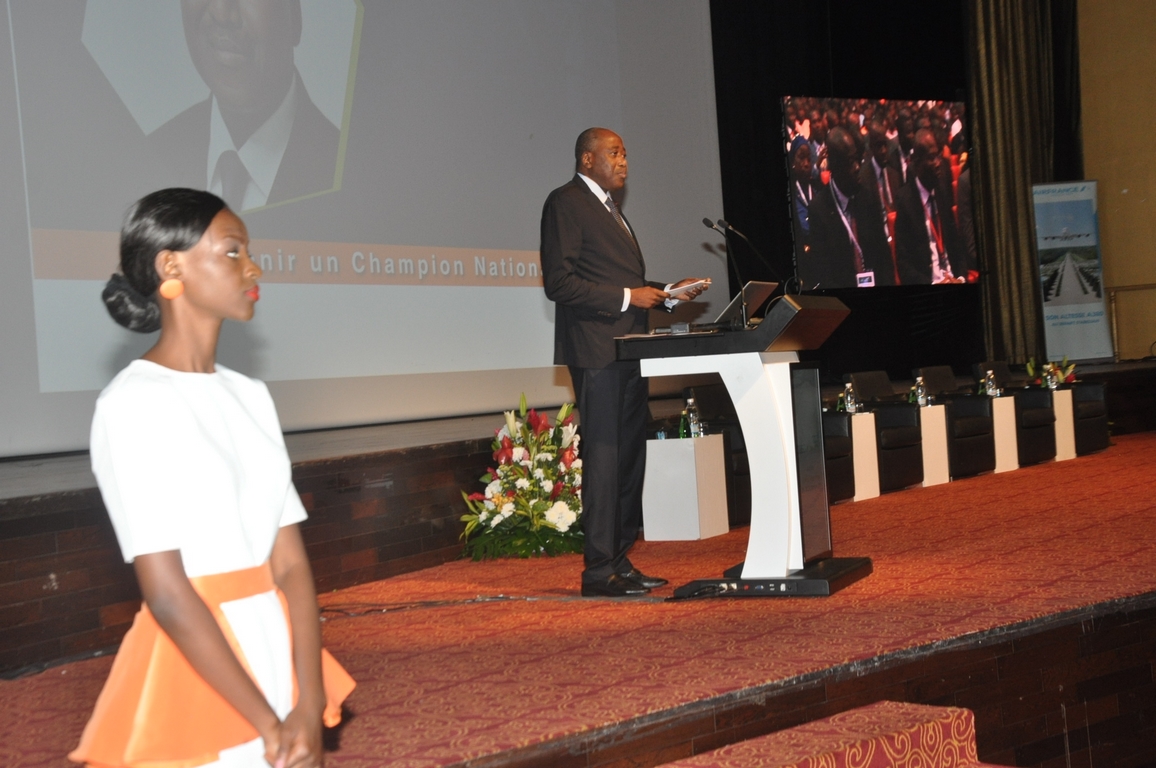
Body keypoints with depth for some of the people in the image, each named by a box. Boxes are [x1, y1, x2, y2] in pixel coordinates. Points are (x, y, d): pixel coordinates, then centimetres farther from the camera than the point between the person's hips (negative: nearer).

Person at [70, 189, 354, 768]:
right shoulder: (132, 404, -11)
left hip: (275, 653, 6)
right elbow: (167, 595, -16)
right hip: (195, 666, -6)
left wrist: (309, 706, -9)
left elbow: (290, 563, 2)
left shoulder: (250, 396, 8)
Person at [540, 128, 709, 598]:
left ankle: (620, 563, 17)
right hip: (597, 350, -10)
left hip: (627, 350, 10)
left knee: (629, 458, 10)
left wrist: (666, 291, 10)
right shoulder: (566, 203, -7)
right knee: (603, 458, -9)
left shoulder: (608, 208, 23)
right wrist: (627, 296, -18)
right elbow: (558, 282, -16)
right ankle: (599, 572, -5)